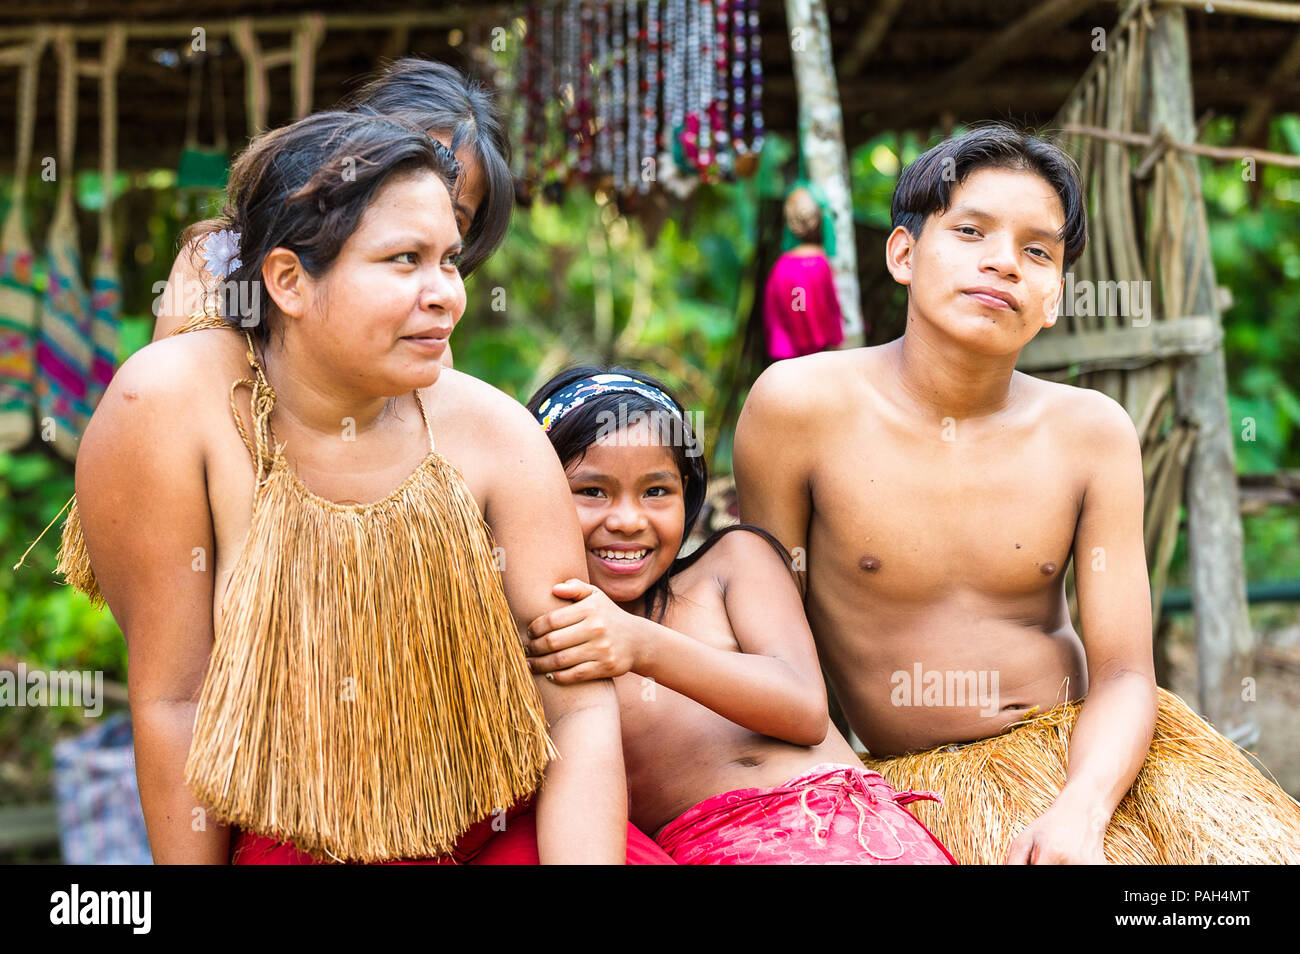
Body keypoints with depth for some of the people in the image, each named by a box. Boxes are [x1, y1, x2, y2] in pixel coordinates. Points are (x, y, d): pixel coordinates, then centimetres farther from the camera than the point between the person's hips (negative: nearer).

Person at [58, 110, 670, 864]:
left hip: (513, 827, 2)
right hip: (298, 844, -2)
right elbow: (172, 700, -11)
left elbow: (581, 709, -10)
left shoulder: (494, 433, -9)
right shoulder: (166, 406, -16)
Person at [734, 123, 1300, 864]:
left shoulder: (1092, 433, -2)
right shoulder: (797, 406, -9)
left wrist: (1079, 813, -22)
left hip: (1089, 754, 4)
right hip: (920, 779, -3)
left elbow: (1124, 675, -4)